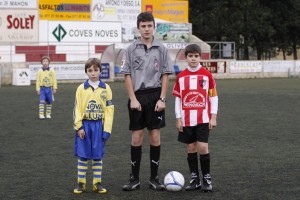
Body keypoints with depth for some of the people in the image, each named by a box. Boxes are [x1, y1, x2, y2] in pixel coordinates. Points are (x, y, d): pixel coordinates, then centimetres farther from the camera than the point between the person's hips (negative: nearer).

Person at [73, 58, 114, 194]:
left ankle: (97, 183, 13)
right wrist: (79, 127, -9)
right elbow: (77, 108, -2)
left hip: (99, 125, 0)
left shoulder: (106, 88, 0)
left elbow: (109, 109, -1)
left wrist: (107, 129, -6)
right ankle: (81, 183, 11)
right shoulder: (81, 88, -1)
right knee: (82, 155, 4)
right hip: (84, 125, 0)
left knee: (97, 156, 6)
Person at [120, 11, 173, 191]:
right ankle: (135, 178, 11)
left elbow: (166, 75, 3)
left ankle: (154, 178, 10)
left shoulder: (161, 49, 3)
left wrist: (162, 99, -5)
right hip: (137, 96, 0)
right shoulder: (131, 49, 2)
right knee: (137, 137, 3)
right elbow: (127, 75, 2)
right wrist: (133, 99, -6)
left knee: (155, 136, 2)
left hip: (155, 95, 0)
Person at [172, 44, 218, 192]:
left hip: (203, 119, -2)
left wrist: (213, 117, -2)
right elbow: (177, 98, 7)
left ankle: (207, 179, 3)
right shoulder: (181, 77, 4)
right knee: (191, 148, 6)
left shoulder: (207, 75, -1)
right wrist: (178, 118, 3)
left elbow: (214, 96, 2)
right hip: (186, 120, 2)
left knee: (203, 147, -9)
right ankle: (195, 180, 14)